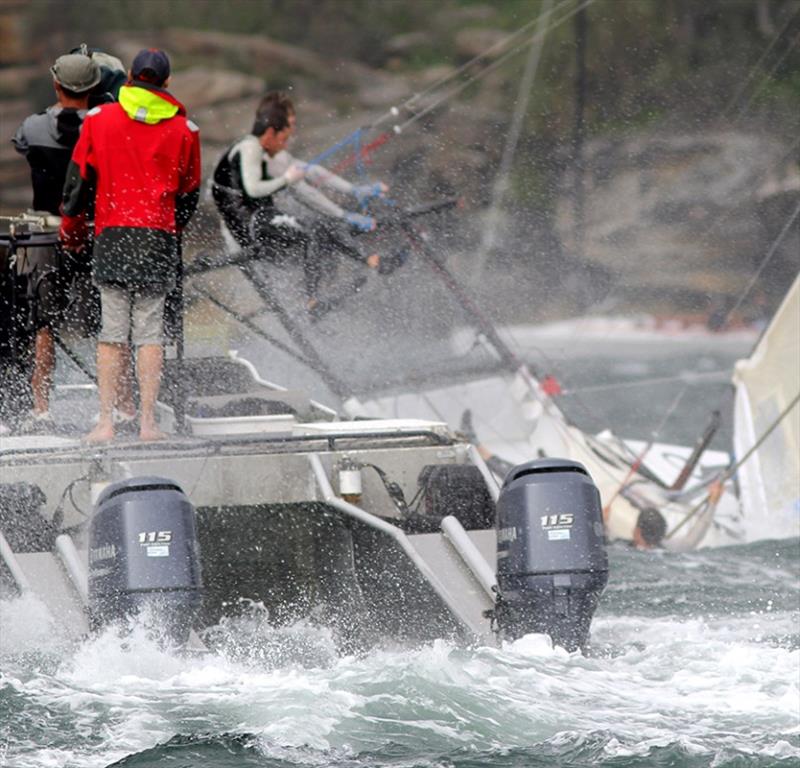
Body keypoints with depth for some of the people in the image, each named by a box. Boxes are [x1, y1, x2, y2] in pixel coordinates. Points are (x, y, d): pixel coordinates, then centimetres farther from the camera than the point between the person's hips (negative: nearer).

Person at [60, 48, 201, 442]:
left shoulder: (99, 119, 3)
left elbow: (78, 179, 6)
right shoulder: (183, 129, 5)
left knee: (112, 332, 2)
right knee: (150, 332, 3)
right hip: (159, 238, 0)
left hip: (111, 236, 0)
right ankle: (147, 421, -3)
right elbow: (189, 192, 13)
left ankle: (106, 421, -3)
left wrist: (71, 231, 18)